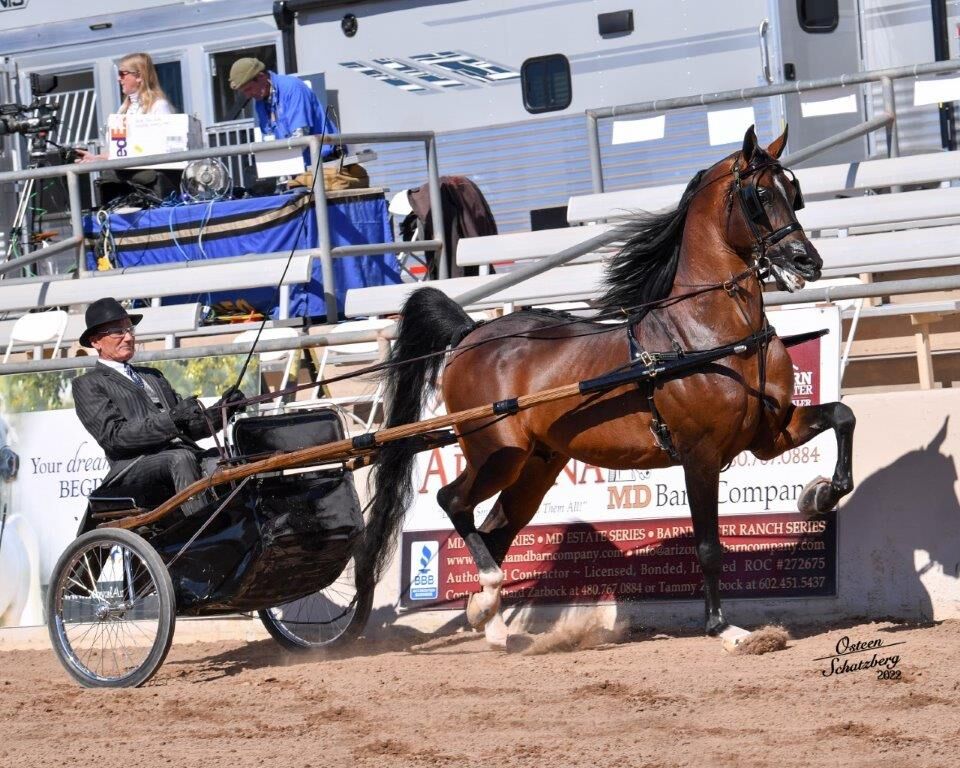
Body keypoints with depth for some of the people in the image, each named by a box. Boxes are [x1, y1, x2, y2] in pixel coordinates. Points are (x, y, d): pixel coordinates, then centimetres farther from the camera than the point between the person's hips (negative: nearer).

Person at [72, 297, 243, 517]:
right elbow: (114, 437, -6)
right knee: (181, 458, -36)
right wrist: (171, 420, -18)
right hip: (133, 468, -6)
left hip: (181, 453, 6)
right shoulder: (87, 385, 11)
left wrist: (220, 412, 4)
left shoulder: (152, 376, 33)